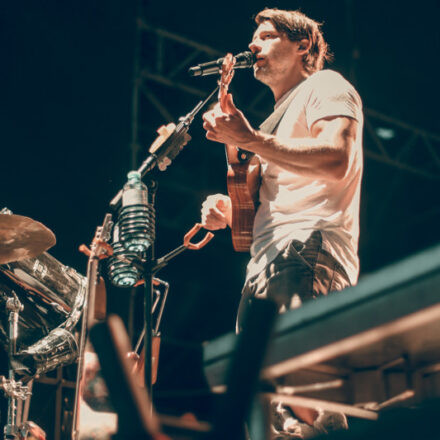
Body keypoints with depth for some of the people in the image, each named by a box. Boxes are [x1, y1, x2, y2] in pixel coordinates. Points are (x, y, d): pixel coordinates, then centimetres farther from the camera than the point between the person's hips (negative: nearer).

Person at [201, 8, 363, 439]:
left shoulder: (325, 86, 7)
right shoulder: (278, 116, 35)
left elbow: (335, 161, -15)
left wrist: (249, 139, -15)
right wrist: (229, 212, 13)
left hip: (308, 246, -10)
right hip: (268, 259, 10)